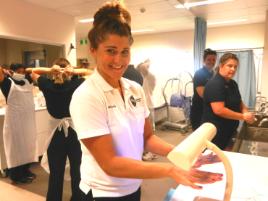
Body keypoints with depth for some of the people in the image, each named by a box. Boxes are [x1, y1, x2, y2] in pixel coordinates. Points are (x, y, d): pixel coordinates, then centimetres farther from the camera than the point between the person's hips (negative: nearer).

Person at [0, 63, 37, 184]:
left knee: (27, 145, 15)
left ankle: (25, 171, 30)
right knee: (16, 146, 4)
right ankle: (17, 175, 17)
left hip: (28, 119, 6)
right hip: (15, 120, -6)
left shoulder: (27, 81, 11)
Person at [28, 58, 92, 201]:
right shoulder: (77, 84, -9)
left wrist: (49, 70, -6)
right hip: (75, 133, -1)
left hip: (56, 135, 1)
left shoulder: (48, 86, -5)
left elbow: (33, 72, 12)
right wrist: (76, 72, -10)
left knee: (55, 175, 14)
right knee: (77, 173, 14)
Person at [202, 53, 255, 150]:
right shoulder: (214, 84, -21)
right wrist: (243, 117, -19)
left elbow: (239, 102, 19)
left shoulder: (233, 84, 8)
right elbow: (219, 110, -28)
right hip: (215, 131, -9)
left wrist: (246, 112, -3)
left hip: (230, 129, 9)